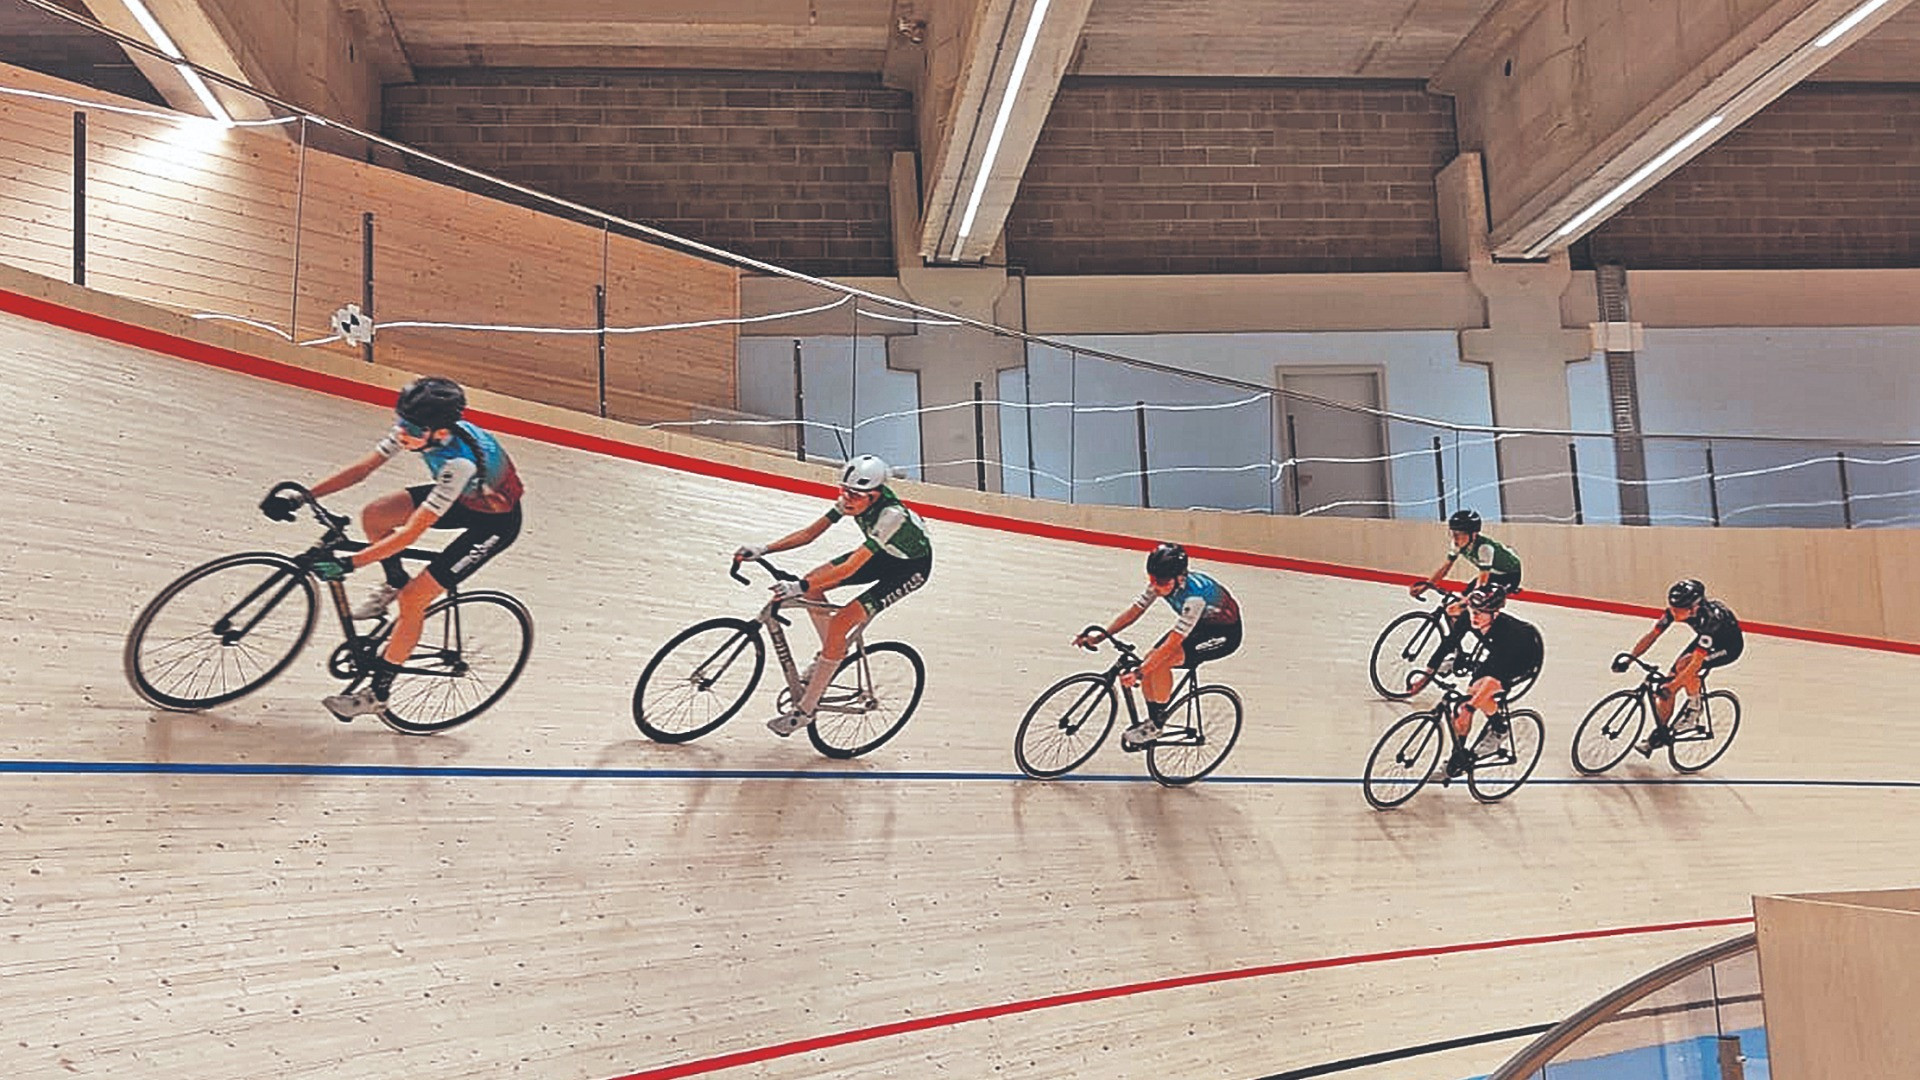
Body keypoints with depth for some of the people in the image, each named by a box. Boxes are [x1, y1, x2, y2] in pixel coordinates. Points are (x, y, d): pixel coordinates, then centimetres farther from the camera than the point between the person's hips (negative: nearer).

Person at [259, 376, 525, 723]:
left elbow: (410, 534, -37)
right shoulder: (416, 428, -19)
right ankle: (395, 584, 17)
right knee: (374, 515, -11)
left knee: (413, 600, -12)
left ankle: (377, 694, 3)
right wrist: (301, 498, -18)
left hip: (495, 521, -8)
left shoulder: (458, 462, -39)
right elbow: (362, 469, -12)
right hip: (464, 497, 8)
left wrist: (349, 564, -38)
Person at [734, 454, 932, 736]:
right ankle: (832, 652, 16)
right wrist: (763, 550, -22)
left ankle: (805, 710, -12)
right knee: (813, 583, -7)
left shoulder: (891, 515, -38)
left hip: (911, 567, -8)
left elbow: (850, 568, -43)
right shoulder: (852, 500, -16)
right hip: (882, 554, 8)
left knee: (840, 623, -20)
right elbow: (810, 532, -12)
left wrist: (800, 587, -49)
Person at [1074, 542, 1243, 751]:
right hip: (1198, 625, 8)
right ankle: (1152, 719, 10)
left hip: (1225, 634, -8)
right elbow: (1133, 612, -8)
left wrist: (1138, 674, -41)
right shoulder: (1161, 582, -15)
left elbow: (1171, 644, -38)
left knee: (1161, 662, -25)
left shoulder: (1194, 594, -37)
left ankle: (1156, 724, -10)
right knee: (1150, 660, -9)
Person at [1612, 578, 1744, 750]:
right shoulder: (1675, 610, -23)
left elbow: (1697, 661, -41)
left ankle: (1694, 706, -8)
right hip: (1705, 639, 7)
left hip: (1729, 646, -7)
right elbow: (1652, 635, -15)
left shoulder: (1708, 617, -40)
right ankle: (1661, 732, 8)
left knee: (1684, 665, -32)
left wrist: (1672, 687, -45)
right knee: (1670, 679, -6)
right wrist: (1630, 657, -26)